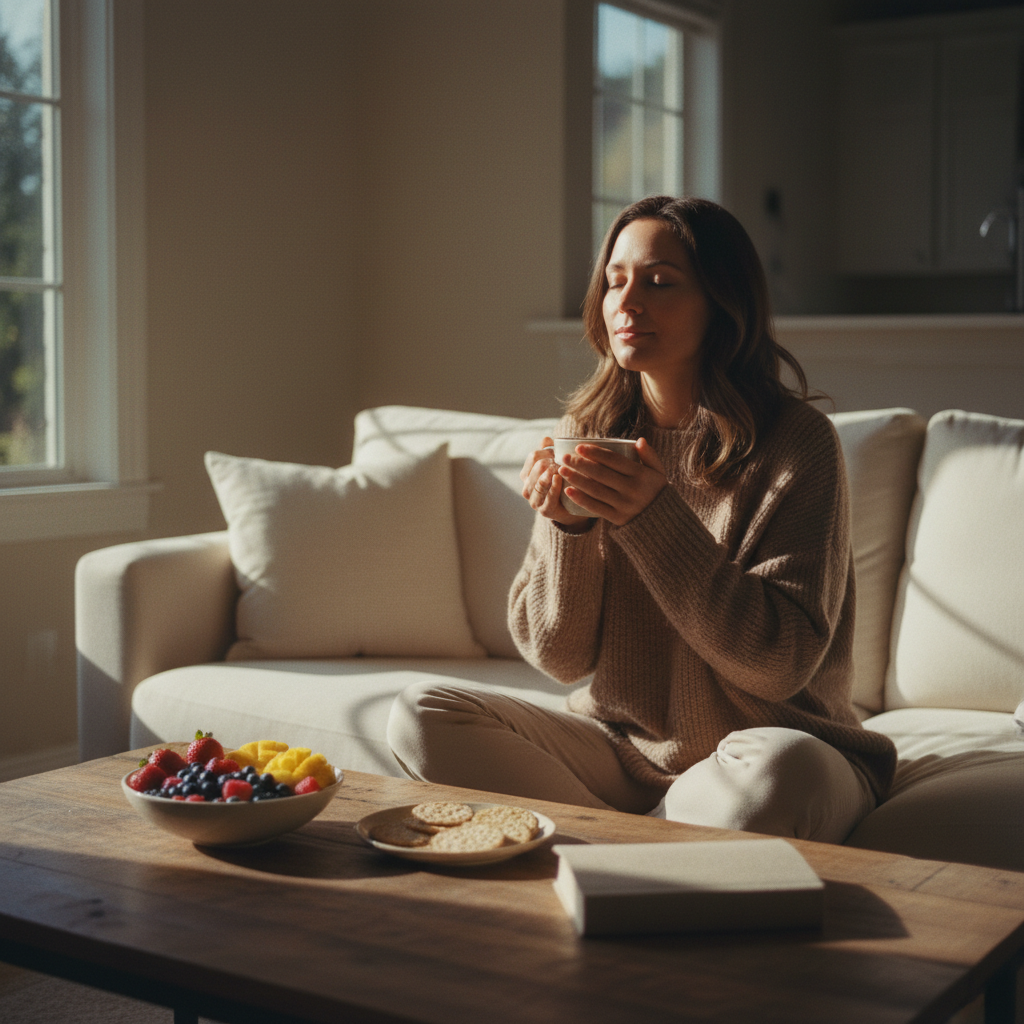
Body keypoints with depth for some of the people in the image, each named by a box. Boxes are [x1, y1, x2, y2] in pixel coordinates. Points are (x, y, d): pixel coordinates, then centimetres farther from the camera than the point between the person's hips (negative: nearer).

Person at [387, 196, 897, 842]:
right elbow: (559, 656, 0)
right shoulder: (588, 435, 1)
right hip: (621, 746, 4)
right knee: (422, 715, -11)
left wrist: (656, 518, -27)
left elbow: (782, 662, -19)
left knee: (775, 768, -38)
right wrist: (566, 526, -19)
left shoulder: (796, 442, -12)